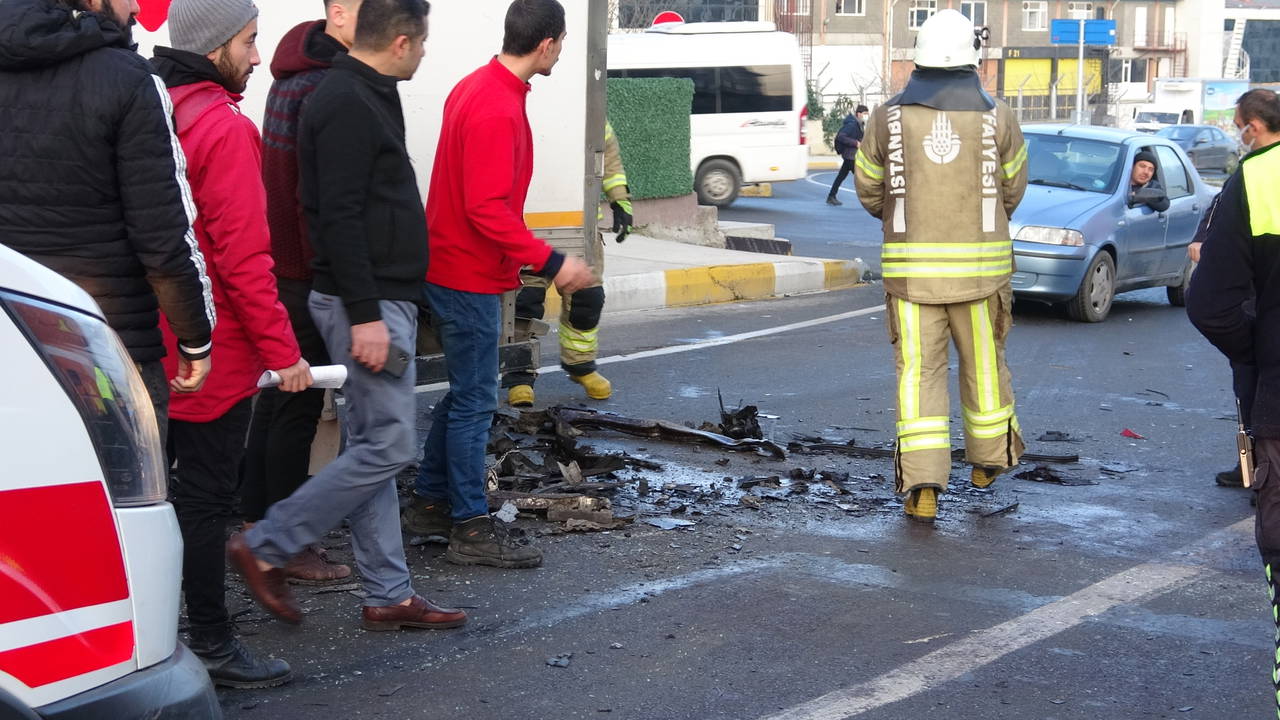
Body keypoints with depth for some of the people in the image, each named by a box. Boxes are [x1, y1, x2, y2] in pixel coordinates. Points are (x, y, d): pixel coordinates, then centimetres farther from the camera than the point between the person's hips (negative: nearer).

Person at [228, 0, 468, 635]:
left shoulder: (366, 96, 16)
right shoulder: (347, 104, -16)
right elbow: (338, 218, -23)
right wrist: (364, 314, -25)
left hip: (383, 298, 10)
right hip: (367, 303, -10)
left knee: (373, 446, 10)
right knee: (387, 446, -8)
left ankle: (389, 595, 15)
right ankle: (265, 548, 1)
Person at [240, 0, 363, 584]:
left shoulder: (294, 77, 14)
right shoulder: (326, 88, -19)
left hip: (280, 267, 10)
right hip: (307, 274, -10)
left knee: (276, 400, 16)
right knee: (298, 407, -2)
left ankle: (259, 525, 26)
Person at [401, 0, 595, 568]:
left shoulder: (476, 88, 9)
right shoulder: (498, 110, -23)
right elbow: (487, 208, -27)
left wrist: (521, 260, 23)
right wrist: (550, 263, -25)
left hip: (451, 268, 10)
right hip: (470, 278, -10)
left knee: (464, 392, 19)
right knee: (475, 401, -3)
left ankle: (431, 499, 29)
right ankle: (472, 530, 4)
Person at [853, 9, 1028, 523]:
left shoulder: (888, 117, -2)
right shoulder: (997, 117, -2)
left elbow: (869, 190, 7)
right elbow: (1012, 188, 8)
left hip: (911, 265, 0)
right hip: (980, 264, 0)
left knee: (919, 373, 2)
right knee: (983, 363, 17)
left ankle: (922, 484, -7)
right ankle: (989, 459, 34)